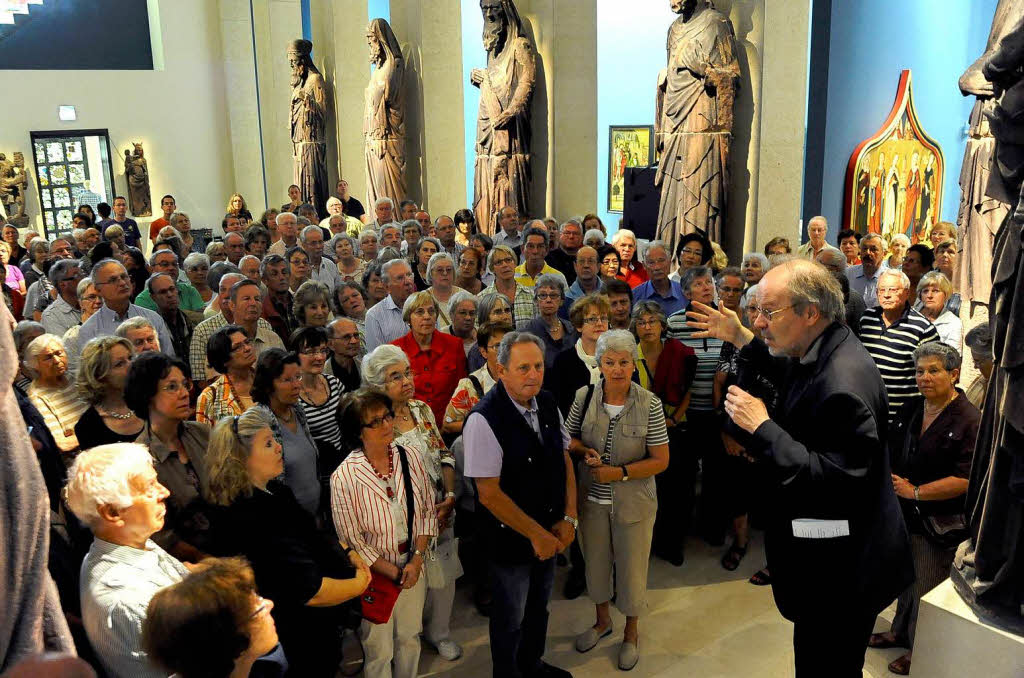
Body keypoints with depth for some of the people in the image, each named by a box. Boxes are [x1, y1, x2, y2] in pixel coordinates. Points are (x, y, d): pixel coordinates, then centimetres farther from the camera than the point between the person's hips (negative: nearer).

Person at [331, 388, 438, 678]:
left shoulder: (412, 457, -10)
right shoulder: (344, 477, -21)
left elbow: (428, 512, -1)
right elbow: (352, 540, -14)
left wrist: (416, 560, -10)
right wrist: (394, 573, -12)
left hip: (413, 567, 4)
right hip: (373, 574, -3)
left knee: (409, 640, 22)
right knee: (379, 652, 15)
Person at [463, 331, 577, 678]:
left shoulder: (547, 403, -5)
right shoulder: (484, 419, -26)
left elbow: (565, 460, 5)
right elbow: (489, 494, -24)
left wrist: (569, 518, -4)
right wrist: (536, 534, -17)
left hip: (549, 532, 6)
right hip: (510, 537, -6)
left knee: (538, 605, 26)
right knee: (511, 617, 15)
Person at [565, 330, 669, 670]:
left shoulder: (649, 404, -15)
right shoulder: (584, 396, -7)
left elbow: (660, 460, -12)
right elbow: (568, 439, 4)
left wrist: (619, 473, -21)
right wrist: (584, 452, -17)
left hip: (633, 502, -3)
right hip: (592, 499, 3)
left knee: (631, 569, 11)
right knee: (596, 563, 20)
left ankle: (631, 632, 37)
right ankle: (602, 620, 46)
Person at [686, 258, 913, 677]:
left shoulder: (843, 383, -30)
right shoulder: (825, 352, 1)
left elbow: (842, 479, -32)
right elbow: (793, 375, 24)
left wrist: (763, 428, -30)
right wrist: (740, 338, 16)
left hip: (841, 573, -10)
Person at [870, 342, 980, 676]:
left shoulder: (969, 420, -16)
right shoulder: (910, 409, 5)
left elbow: (965, 479, -22)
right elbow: (891, 453, 16)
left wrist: (915, 492, -19)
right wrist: (892, 481, -3)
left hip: (938, 523, -6)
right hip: (903, 514, 6)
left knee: (927, 589, 9)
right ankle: (901, 632, 40)